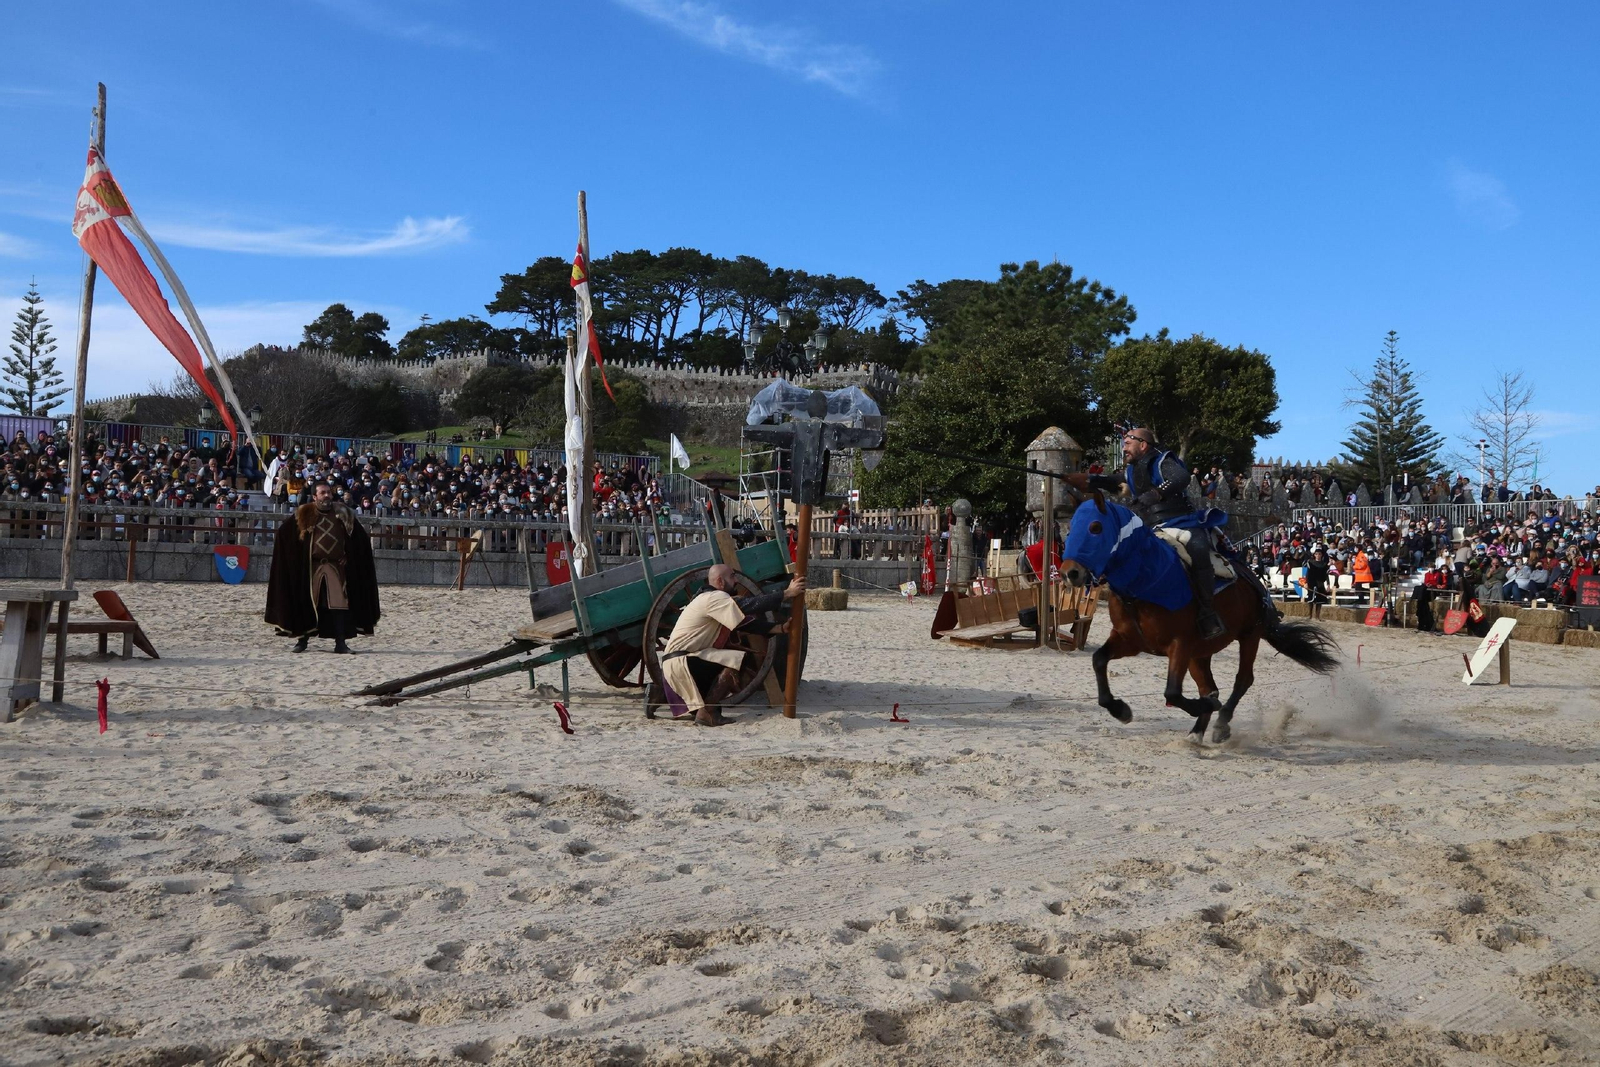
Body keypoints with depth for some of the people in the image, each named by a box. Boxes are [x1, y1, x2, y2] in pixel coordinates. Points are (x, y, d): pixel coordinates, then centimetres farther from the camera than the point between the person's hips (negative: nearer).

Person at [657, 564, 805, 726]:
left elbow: (745, 622, 10)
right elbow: (750, 605, -26)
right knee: (738, 661, -21)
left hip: (681, 661, 10)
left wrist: (779, 627, -1)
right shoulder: (714, 598, -15)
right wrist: (787, 593, -25)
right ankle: (707, 712, -16)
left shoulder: (715, 599, 16)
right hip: (680, 661, -10)